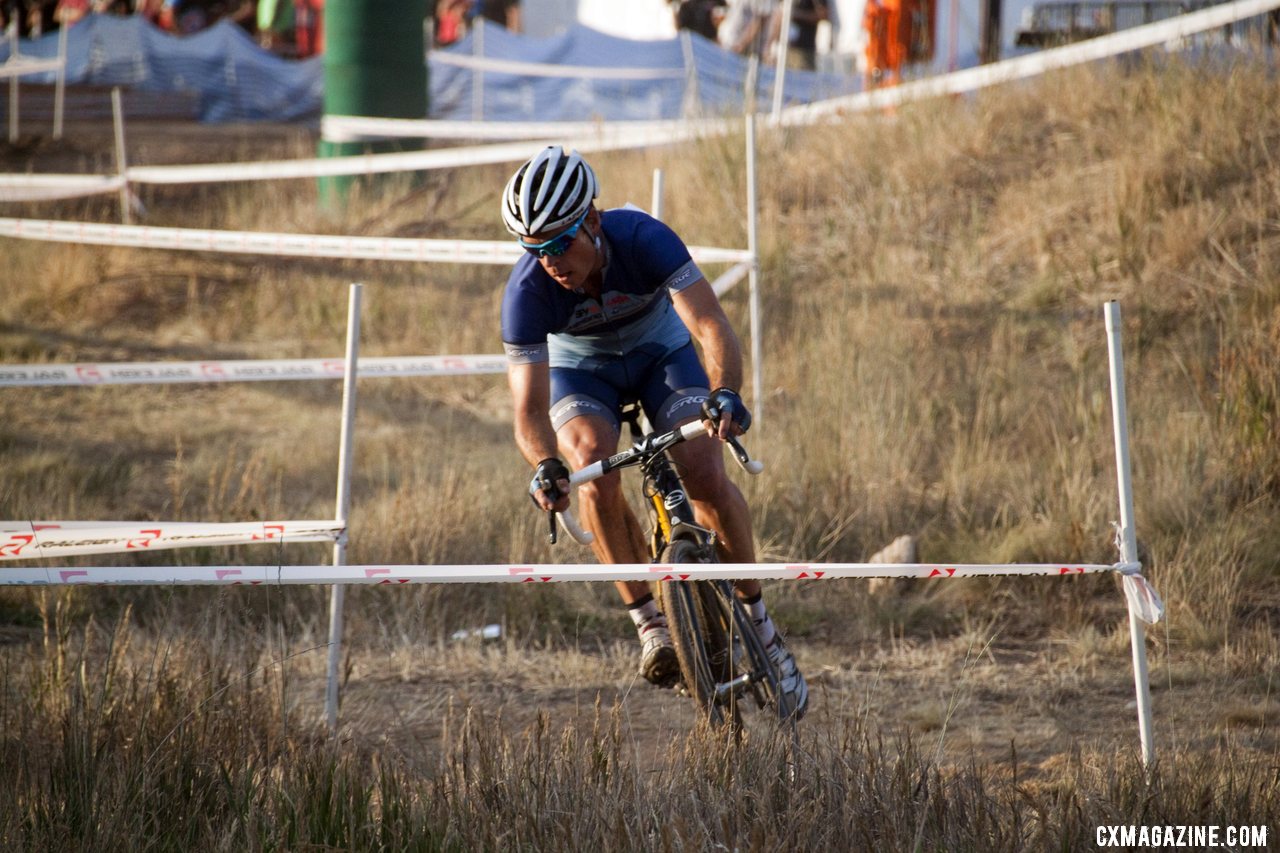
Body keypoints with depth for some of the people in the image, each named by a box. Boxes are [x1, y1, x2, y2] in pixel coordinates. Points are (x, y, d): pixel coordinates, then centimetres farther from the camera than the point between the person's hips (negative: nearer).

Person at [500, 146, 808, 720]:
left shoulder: (644, 240, -35)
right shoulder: (527, 290, -32)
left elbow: (713, 328, -42)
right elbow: (530, 407, -34)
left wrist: (724, 394, -61)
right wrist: (545, 467, -54)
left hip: (660, 351, 0)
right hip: (580, 368, 0)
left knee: (706, 478, -19)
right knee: (593, 469, -29)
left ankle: (758, 621, 1)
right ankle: (649, 621, -17)